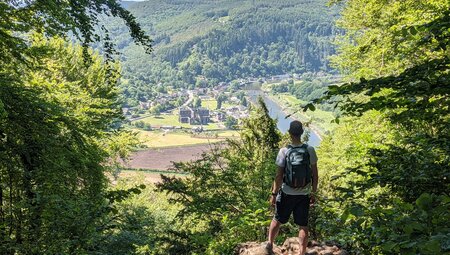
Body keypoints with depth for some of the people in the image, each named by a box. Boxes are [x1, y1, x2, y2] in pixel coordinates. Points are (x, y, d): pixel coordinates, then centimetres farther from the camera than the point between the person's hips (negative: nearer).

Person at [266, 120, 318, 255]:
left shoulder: (284, 151, -14)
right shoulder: (310, 150, -8)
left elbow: (279, 176, -14)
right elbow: (315, 175, -3)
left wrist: (274, 194, -4)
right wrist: (313, 193, 9)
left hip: (287, 193, -1)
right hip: (304, 194, 1)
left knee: (277, 220, 19)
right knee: (303, 225, 11)